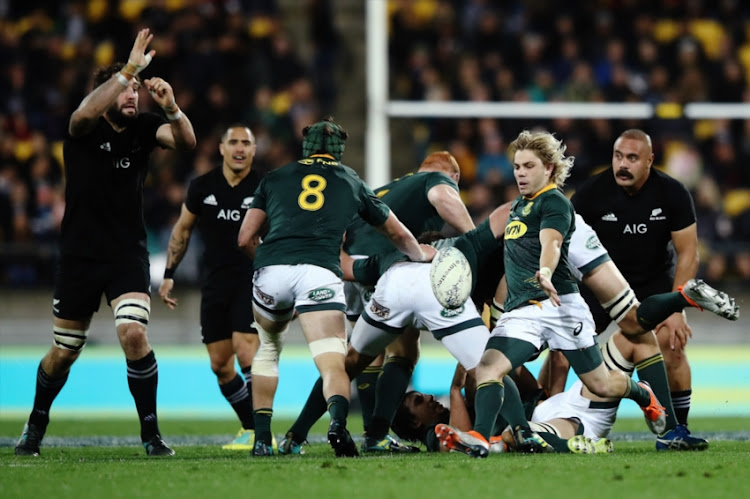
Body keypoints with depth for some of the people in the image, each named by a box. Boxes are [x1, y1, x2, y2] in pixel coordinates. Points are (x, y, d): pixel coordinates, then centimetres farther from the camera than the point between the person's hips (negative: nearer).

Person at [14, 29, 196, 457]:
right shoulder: (85, 130, -9)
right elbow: (84, 114, -33)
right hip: (80, 256, -1)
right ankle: (36, 426, 33)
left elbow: (185, 140, -16)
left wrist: (171, 107, -36)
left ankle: (151, 433, -10)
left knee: (134, 334, -20)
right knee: (64, 353, 9)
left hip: (128, 256, 1)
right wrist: (130, 69, -39)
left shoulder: (143, 128, 0)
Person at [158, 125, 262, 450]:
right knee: (220, 365, 3)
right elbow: (182, 230, 17)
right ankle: (251, 429, 17)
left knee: (245, 351, -20)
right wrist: (169, 274, 14)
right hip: (215, 285, 4)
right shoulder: (202, 188, 5)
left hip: (253, 281, -4)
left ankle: (261, 432, -16)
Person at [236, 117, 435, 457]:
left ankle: (261, 439, 22)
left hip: (271, 268, 2)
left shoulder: (274, 178, 25)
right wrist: (421, 254, 58)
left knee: (268, 348, 27)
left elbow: (245, 239, 21)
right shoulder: (351, 182, 26)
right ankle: (337, 421, -39)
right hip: (319, 272, -2)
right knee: (332, 362, -7)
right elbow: (398, 234, 37)